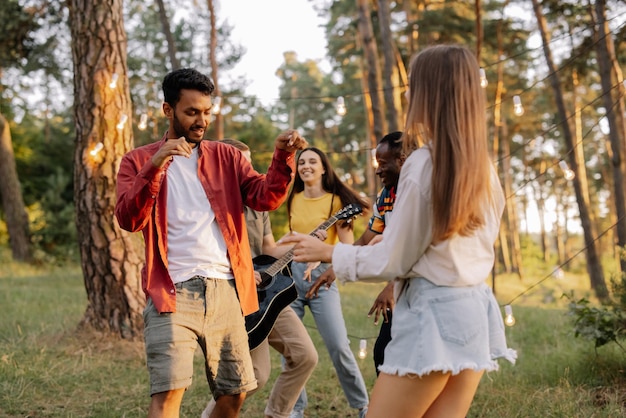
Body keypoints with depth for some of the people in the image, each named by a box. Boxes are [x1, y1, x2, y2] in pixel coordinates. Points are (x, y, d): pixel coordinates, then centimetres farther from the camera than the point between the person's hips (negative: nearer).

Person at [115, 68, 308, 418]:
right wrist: (155, 165, -23)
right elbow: (128, 219, -11)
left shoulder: (227, 157, 11)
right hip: (172, 293, -4)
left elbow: (266, 197, -3)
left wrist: (282, 156, -20)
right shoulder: (139, 160, 4)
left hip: (225, 291, 4)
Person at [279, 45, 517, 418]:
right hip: (475, 308, 8)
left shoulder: (422, 163, -14)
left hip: (433, 313, -8)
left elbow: (393, 261, -9)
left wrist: (326, 252, 3)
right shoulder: (484, 166, 8)